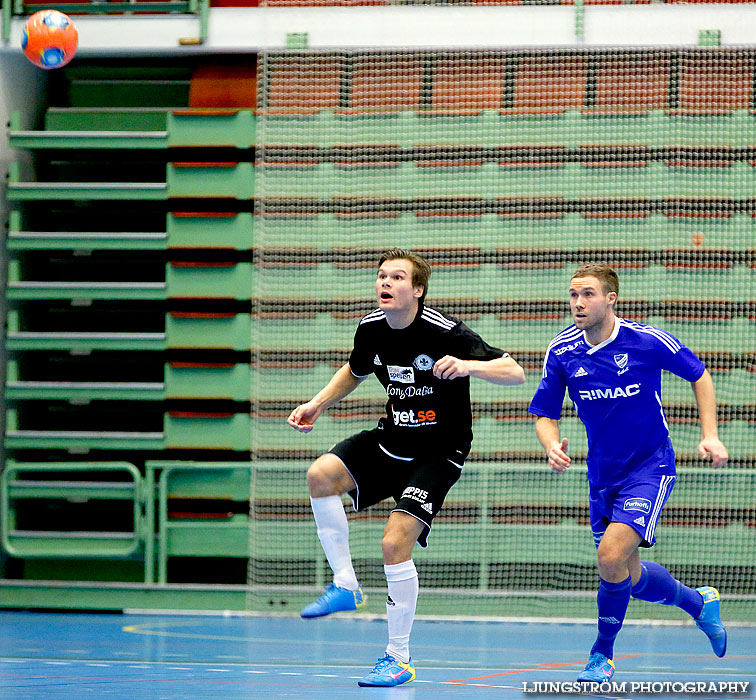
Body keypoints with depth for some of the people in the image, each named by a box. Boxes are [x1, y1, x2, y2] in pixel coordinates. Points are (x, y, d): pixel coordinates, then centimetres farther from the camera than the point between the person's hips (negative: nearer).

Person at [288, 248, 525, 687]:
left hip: (438, 453, -6)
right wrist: (317, 405, 10)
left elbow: (515, 372, -23)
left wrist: (469, 366, -41)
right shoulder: (371, 328, -3)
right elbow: (355, 371, 21)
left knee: (395, 542, -18)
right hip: (392, 439, 6)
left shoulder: (445, 332, -22)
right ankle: (345, 585, -4)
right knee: (322, 474, -18)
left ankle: (399, 659, -5)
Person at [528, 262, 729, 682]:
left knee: (612, 555, -24)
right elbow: (546, 415, 3)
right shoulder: (562, 351, -6)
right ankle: (699, 602, 42)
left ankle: (603, 654, -4)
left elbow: (699, 376, 1)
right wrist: (553, 446, -19)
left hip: (650, 467, -5)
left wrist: (710, 435, -7)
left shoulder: (647, 341, -15)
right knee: (629, 578, 12)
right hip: (603, 475, 5)